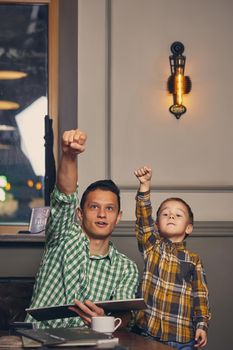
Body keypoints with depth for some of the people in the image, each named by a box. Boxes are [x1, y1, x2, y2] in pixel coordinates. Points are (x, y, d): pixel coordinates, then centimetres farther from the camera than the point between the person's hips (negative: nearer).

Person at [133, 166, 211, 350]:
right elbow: (144, 218, -6)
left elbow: (200, 295, 5)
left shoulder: (193, 260, 6)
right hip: (147, 330, 1)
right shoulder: (152, 247, 7)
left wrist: (202, 325, -5)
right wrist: (145, 185, -17)